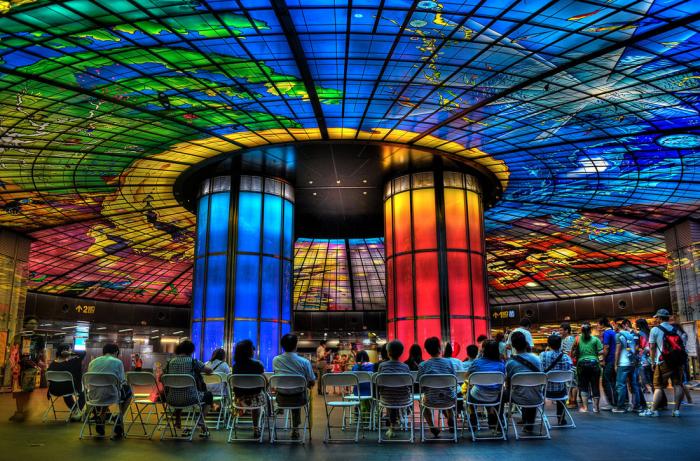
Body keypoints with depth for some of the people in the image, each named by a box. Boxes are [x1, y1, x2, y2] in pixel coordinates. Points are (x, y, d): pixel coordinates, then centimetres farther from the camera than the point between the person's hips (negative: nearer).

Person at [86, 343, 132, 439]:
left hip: (93, 397, 5)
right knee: (128, 390, 24)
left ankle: (99, 420, 28)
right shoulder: (117, 362, -2)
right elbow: (122, 382, 0)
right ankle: (119, 419, 20)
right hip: (110, 396, -5)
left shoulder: (92, 362, 10)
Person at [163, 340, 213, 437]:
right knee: (208, 395, 25)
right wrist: (199, 370, 21)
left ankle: (177, 421, 42)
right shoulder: (192, 361, -8)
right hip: (190, 399, -4)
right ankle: (202, 425, 13)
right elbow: (209, 370, -1)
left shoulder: (170, 362, 3)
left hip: (172, 400, 5)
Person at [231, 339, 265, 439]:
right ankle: (256, 429, 40)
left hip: (241, 399, 2)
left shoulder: (236, 366, -7)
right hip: (256, 399, -2)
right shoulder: (257, 365, -16)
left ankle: (256, 429, 47)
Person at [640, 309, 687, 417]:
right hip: (678, 361, 4)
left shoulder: (655, 329, 0)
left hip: (663, 362, -4)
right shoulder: (675, 329, 13)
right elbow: (682, 345, 10)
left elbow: (652, 347, -1)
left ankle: (653, 410, -3)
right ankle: (676, 410, 7)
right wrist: (681, 360, 15)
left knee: (658, 386, -2)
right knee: (677, 385, 7)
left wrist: (653, 362, 7)